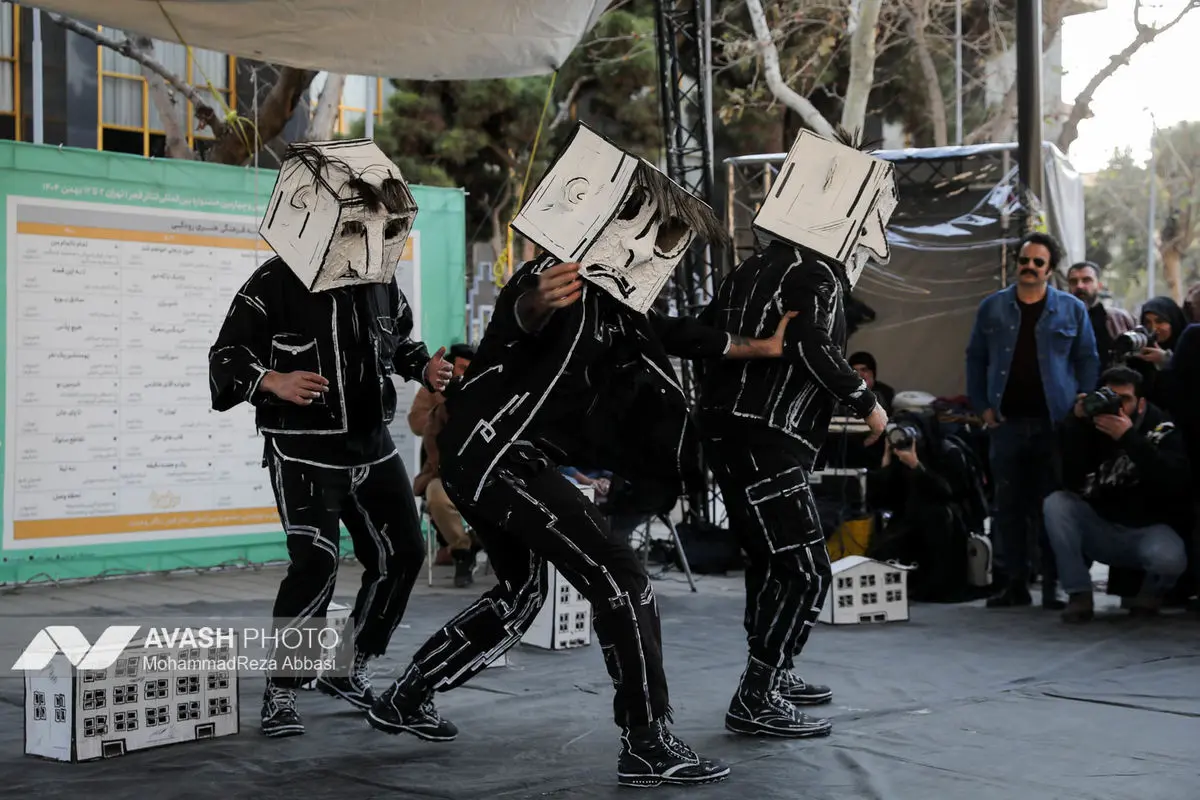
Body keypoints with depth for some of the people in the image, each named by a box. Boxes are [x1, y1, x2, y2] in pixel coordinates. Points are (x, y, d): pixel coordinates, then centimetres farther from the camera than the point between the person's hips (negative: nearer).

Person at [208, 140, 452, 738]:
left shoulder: (380, 285, 4)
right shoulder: (274, 288, -15)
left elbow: (399, 342, 21)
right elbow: (225, 360, -13)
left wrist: (424, 367, 1)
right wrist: (273, 382, -31)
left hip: (371, 445, 7)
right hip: (303, 452, -7)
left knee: (401, 554, 9)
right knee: (316, 563, -19)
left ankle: (346, 669, 26)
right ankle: (281, 690, -4)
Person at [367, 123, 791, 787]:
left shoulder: (605, 299, 14)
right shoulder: (561, 280, -16)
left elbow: (666, 333, 26)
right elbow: (520, 318, -38)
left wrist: (754, 348, 33)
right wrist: (536, 304, -62)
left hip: (485, 458, 11)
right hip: (500, 455, -11)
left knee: (519, 592, 24)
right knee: (620, 578, -11)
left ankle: (405, 700, 31)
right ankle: (649, 746, -8)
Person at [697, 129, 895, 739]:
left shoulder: (753, 270, 16)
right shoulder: (816, 274, -10)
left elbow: (703, 337, 17)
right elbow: (814, 347, -24)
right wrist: (866, 402, -13)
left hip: (730, 435, 10)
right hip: (769, 442, -10)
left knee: (770, 561, 22)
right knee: (806, 572, -7)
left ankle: (770, 675, 34)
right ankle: (755, 701, -6)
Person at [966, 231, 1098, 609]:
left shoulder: (1071, 309, 4)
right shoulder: (992, 308, 8)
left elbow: (1088, 361, 5)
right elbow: (976, 358, 10)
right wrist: (982, 405, 2)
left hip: (1054, 422, -2)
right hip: (1007, 422, 2)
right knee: (1009, 506, 4)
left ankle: (1053, 584, 7)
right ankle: (1015, 582, 11)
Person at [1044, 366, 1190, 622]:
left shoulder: (1160, 430, -8)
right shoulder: (1091, 427, -2)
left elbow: (1176, 483, -27)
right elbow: (1070, 481, -17)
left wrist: (1130, 438, -33)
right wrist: (1076, 422, -24)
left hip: (1149, 530, -3)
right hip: (1101, 529, 3)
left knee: (1169, 558, -35)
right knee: (1056, 503, -21)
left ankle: (1152, 591, 5)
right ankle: (1079, 594, -15)